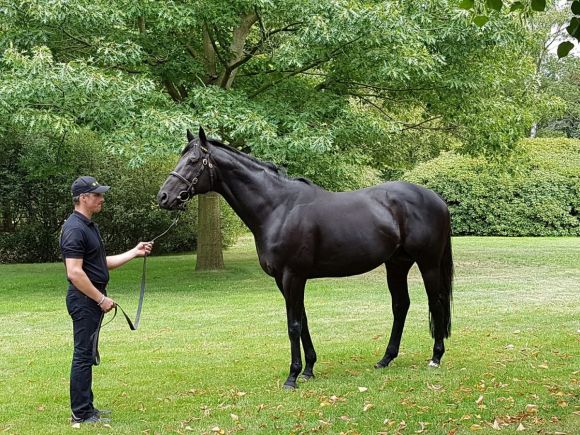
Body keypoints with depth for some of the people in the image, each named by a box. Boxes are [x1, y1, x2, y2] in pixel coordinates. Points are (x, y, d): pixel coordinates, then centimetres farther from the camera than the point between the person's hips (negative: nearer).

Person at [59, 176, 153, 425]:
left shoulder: (89, 226, 15)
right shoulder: (75, 229, -18)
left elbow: (102, 263, 20)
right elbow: (74, 273, -24)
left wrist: (134, 252, 16)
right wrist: (101, 299, -20)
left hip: (92, 300, 10)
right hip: (85, 300, -10)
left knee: (87, 355, 15)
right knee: (84, 355, -4)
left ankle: (85, 408, 23)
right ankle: (81, 414, 3)